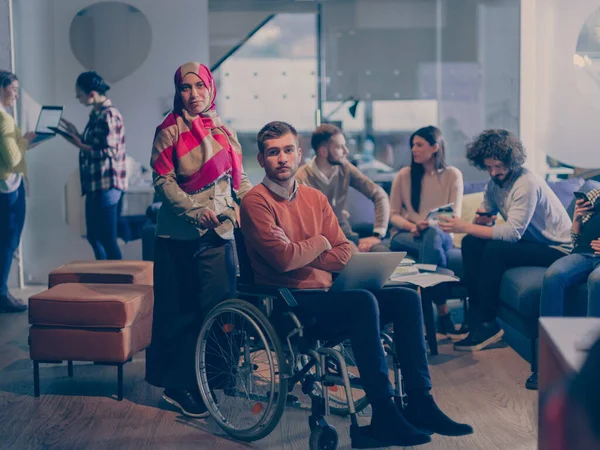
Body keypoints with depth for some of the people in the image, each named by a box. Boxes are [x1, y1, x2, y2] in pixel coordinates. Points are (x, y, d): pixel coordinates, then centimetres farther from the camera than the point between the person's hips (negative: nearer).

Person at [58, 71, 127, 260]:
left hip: (107, 186, -10)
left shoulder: (109, 115, -16)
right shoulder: (96, 114, 12)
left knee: (108, 240, -4)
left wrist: (80, 145, -19)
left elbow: (110, 152, -20)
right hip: (94, 184, 10)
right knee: (93, 237, 17)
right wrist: (77, 134, 11)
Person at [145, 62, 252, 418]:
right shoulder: (170, 131, -1)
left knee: (220, 306, 2)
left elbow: (239, 179, 15)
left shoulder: (224, 131, 14)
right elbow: (163, 181, -8)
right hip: (180, 233, -4)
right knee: (180, 311, 2)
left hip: (219, 232, 5)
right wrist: (195, 210, -21)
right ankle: (177, 383, 12)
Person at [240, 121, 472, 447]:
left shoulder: (315, 198, 15)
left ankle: (419, 403, -9)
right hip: (288, 305, -7)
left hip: (325, 294, 7)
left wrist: (299, 255, -7)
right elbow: (284, 259, -18)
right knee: (363, 301, -31)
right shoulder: (256, 202, -6)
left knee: (406, 298, -8)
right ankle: (384, 414, -26)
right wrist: (320, 243, 0)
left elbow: (344, 253, 9)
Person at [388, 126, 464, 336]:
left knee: (432, 235, -40)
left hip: (440, 235, 0)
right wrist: (411, 226, -15)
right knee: (432, 245, -37)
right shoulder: (404, 175, 7)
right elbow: (394, 215, 7)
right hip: (405, 235, 0)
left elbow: (454, 217, 0)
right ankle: (443, 313, -38)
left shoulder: (452, 175, 5)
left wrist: (431, 224, -21)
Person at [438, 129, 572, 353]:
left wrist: (465, 227, -33)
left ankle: (486, 323, -19)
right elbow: (485, 217, 7)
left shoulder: (527, 183, -25)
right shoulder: (494, 183, 2)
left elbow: (513, 232, -31)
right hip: (530, 241, 9)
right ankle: (476, 314, -8)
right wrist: (480, 220, -20)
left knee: (495, 249, -29)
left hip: (556, 248, -8)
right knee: (471, 243, -9)